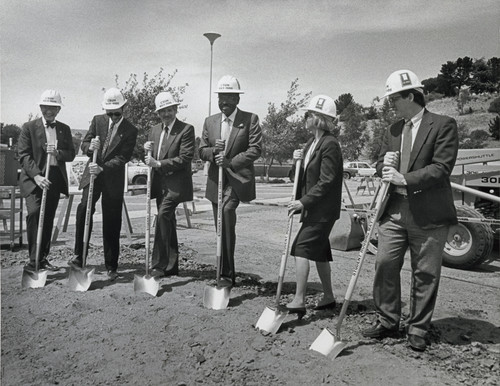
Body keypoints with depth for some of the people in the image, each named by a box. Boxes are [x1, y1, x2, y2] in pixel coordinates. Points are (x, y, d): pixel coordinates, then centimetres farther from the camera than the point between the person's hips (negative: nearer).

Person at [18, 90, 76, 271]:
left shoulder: (65, 129, 14)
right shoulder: (29, 127, 3)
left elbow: (71, 154, 9)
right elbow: (23, 155, -5)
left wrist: (58, 153, -13)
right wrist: (37, 176, -18)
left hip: (55, 179, 4)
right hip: (34, 178, -4)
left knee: (48, 219, 7)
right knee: (34, 212, -21)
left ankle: (43, 259, 18)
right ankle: (33, 260, -17)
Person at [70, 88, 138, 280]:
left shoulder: (130, 130, -4)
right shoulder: (97, 120, 5)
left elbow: (122, 158, -11)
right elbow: (84, 144, 6)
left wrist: (103, 168, -24)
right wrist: (90, 147, -18)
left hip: (113, 179, -2)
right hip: (92, 174, 2)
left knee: (112, 224, 2)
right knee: (84, 208, -21)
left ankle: (111, 267, 14)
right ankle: (79, 256, -6)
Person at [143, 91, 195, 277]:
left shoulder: (186, 129, -7)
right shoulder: (155, 130, 13)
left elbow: (185, 158, -16)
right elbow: (152, 158, 18)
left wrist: (159, 163, -19)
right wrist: (147, 149, -4)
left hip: (176, 183, -7)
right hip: (160, 183, 7)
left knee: (163, 215, -22)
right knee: (167, 223, 12)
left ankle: (159, 265, -15)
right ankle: (171, 266, 23)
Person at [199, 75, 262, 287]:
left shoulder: (250, 119, -2)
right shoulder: (210, 121, 11)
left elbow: (255, 149, -10)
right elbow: (201, 150, 9)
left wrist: (231, 161, -22)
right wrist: (213, 151, -14)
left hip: (238, 178, -5)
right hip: (216, 181, 5)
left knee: (227, 209, -29)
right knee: (221, 228, 11)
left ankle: (227, 273, -20)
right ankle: (227, 273, 28)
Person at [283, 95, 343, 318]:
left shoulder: (330, 145, -15)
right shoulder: (311, 143, 14)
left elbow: (326, 181, -20)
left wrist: (303, 201, -20)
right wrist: (299, 160, 0)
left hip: (322, 210, -10)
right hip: (313, 208, 10)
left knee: (301, 249, -11)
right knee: (319, 252, 15)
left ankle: (299, 301, -7)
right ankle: (328, 297, 27)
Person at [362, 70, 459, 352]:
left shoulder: (443, 125, -3)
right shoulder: (393, 130, 15)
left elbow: (442, 167, -13)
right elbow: (381, 165, 17)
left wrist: (405, 178, -20)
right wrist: (385, 166, -7)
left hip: (428, 214, -5)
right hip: (394, 210, 5)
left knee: (425, 274, 5)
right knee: (385, 265, 4)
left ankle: (418, 329, 20)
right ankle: (387, 321, 21)